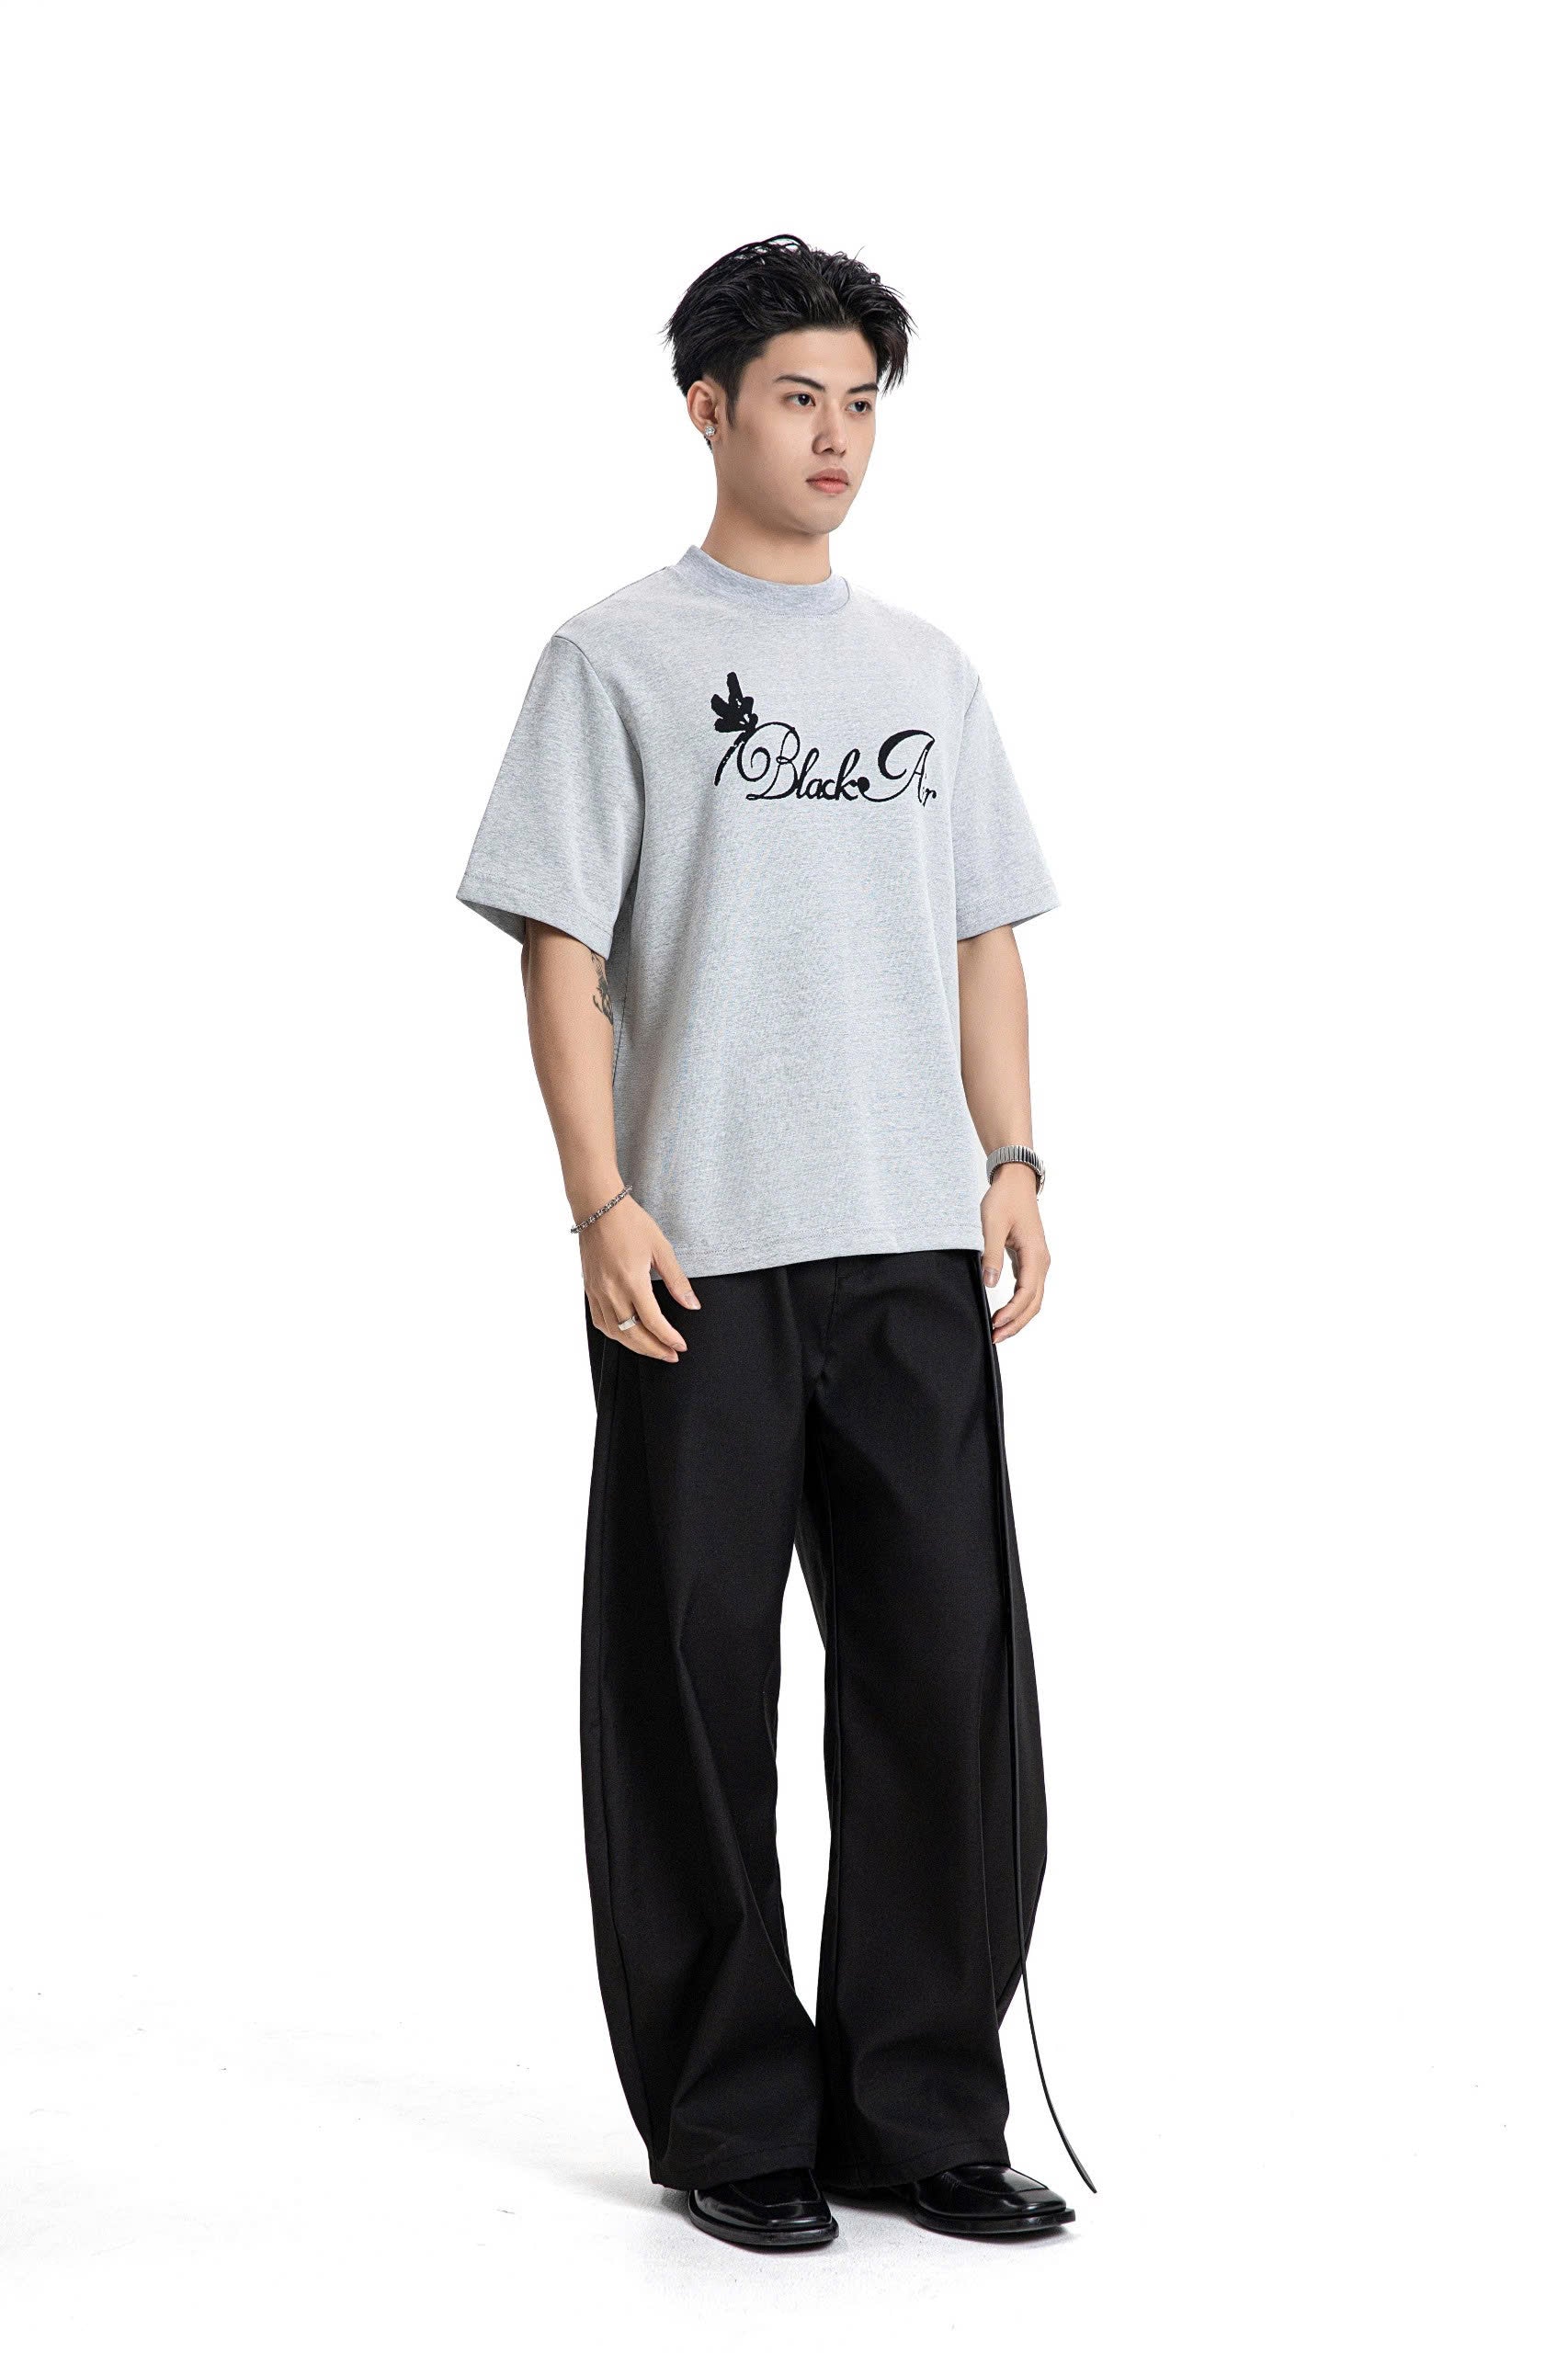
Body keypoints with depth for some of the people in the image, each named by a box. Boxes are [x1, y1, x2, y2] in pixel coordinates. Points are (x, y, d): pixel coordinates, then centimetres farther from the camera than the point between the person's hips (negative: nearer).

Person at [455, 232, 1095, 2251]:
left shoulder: (924, 668, 16)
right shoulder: (620, 658, 2)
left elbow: (984, 936, 17)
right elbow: (562, 950, -4)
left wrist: (1012, 1161, 5)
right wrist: (600, 1204, -12)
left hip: (914, 1251, 4)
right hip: (701, 1257, -4)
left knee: (949, 1676, 4)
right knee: (695, 1689, 3)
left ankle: (919, 2111, 15)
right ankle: (730, 2125, 15)